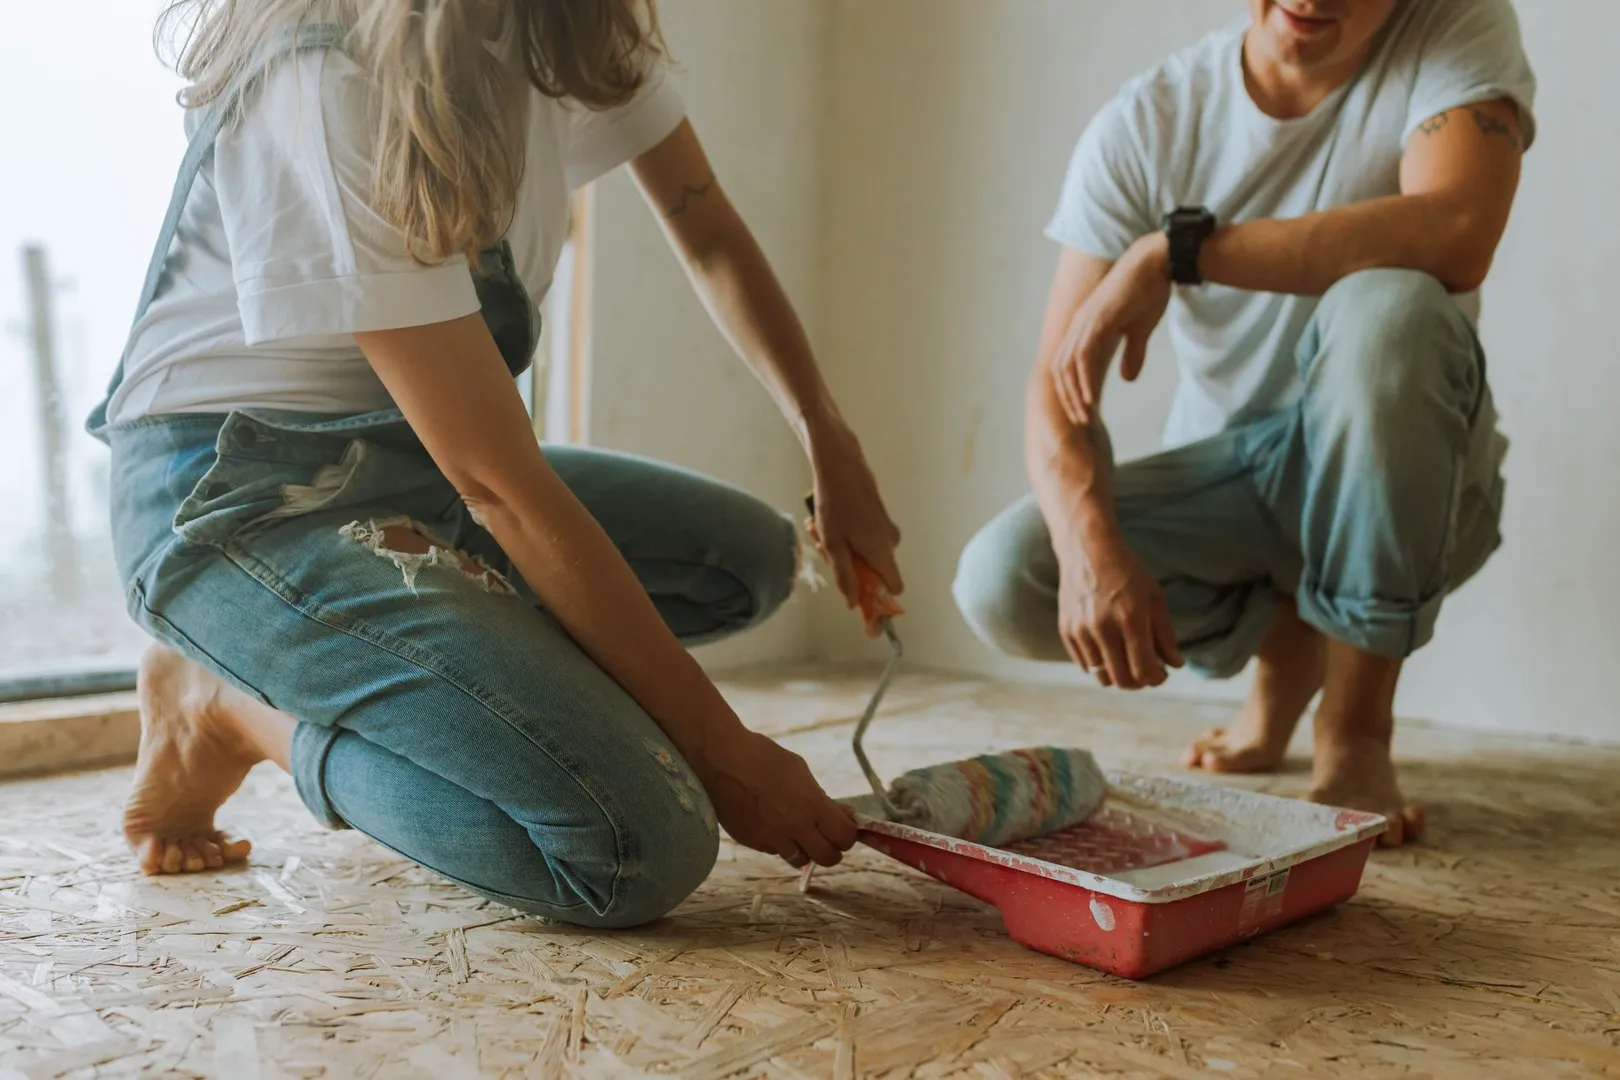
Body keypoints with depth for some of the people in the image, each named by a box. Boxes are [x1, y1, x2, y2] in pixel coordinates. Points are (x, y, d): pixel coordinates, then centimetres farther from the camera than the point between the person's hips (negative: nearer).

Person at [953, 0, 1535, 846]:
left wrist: (1175, 249, -31)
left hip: (1400, 484, -2)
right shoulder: (1143, 125, -8)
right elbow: (1057, 391, -14)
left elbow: (1457, 235, -31)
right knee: (1002, 582, -22)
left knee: (1387, 306, -33)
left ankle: (1356, 730, -19)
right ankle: (1285, 645, 8)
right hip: (1225, 481, 2)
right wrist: (1089, 542, -34)